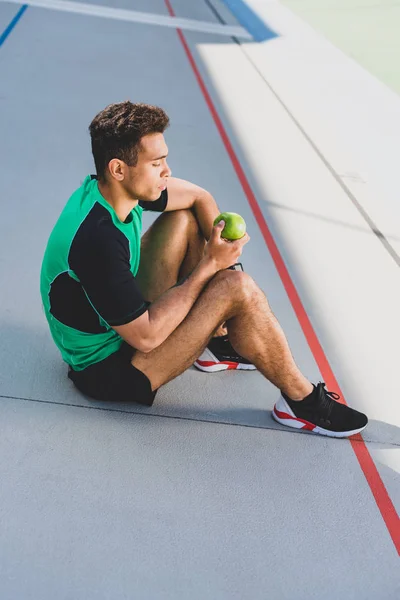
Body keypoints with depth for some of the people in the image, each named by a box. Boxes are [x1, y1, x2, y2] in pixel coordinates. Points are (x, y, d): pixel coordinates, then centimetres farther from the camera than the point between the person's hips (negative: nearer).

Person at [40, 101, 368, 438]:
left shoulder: (112, 188, -9)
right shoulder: (98, 240, -34)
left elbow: (200, 197, 6)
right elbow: (145, 338, -30)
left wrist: (219, 253, -8)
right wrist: (209, 266, -25)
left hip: (122, 320, 9)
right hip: (107, 370, -9)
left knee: (183, 218, 5)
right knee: (237, 287, -23)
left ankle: (217, 341, 14)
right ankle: (301, 400, -1)